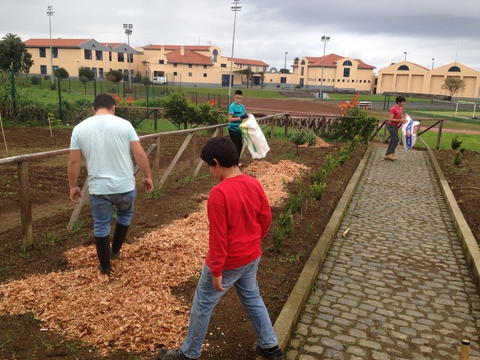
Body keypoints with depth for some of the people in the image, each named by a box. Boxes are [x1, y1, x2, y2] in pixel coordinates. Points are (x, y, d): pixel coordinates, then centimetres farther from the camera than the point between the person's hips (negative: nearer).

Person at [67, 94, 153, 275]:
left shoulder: (80, 128, 0)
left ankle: (105, 266, 27)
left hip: (98, 188, 0)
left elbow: (73, 161, 1)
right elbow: (140, 154, -7)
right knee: (125, 215, 27)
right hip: (125, 185, 0)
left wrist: (73, 186, 12)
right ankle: (115, 251, 40)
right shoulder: (124, 124, -4)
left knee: (101, 226, 16)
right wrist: (147, 176, 5)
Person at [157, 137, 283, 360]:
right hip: (252, 257, 7)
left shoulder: (219, 193, -26)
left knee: (202, 306, 12)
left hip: (228, 263, -7)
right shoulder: (255, 184, -5)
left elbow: (218, 237, -23)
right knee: (252, 299, 25)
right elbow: (266, 218, 6)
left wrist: (216, 271, -15)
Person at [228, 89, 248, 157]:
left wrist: (245, 116, -6)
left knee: (240, 146, 14)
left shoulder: (242, 106, 7)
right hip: (233, 129, -7)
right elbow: (230, 119, -20)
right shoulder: (232, 106, -14)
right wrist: (240, 118, -25)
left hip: (239, 129, 7)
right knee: (235, 147, -4)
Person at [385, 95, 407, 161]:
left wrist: (402, 121, -2)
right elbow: (391, 119, -24)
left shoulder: (401, 108, 7)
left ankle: (387, 155, 9)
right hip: (391, 125, -8)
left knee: (393, 140, 6)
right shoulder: (393, 109, -19)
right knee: (396, 139, -15)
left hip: (396, 126, 8)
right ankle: (391, 154, -10)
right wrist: (400, 120, -26)